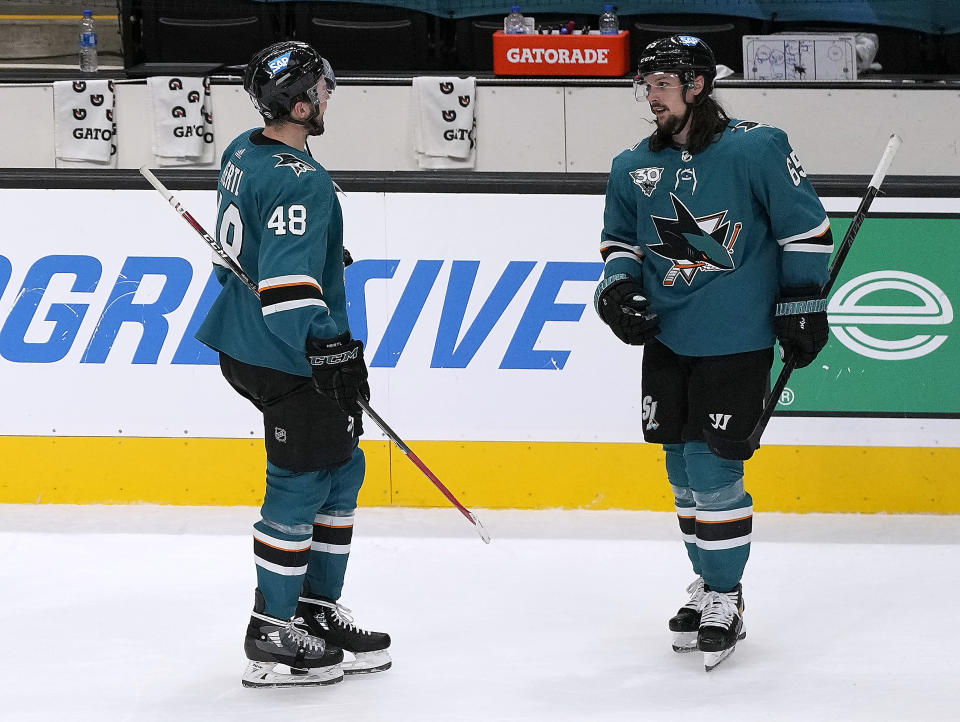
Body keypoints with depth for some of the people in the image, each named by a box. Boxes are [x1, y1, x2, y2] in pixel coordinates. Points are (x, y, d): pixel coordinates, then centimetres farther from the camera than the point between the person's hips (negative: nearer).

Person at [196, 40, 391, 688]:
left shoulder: (244, 154, 8)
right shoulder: (300, 180, -23)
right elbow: (288, 281, -30)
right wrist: (330, 351, -30)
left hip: (246, 338, 10)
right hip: (284, 358, -10)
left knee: (340, 469, 17)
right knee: (301, 483, -2)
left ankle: (316, 609, 22)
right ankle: (273, 637, 4)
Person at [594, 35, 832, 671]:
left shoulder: (756, 150, -10)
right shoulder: (634, 169, 6)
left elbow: (805, 227, -4)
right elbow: (621, 241, 18)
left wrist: (803, 305, -5)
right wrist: (618, 287, -1)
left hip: (736, 339, -6)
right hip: (665, 338, 6)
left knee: (713, 465, -9)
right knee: (683, 468, 10)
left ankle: (726, 601, 1)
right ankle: (708, 583, 26)